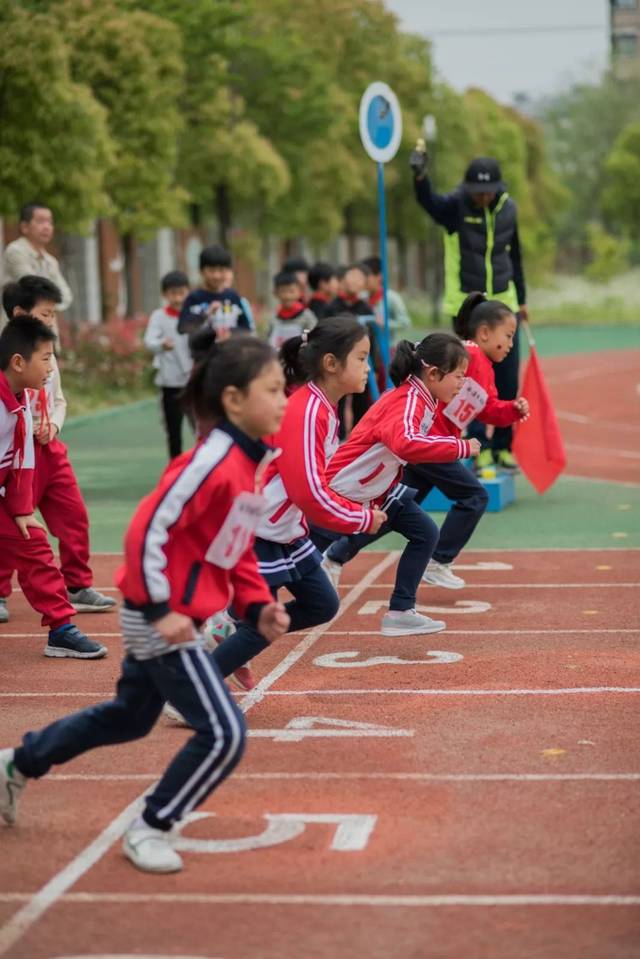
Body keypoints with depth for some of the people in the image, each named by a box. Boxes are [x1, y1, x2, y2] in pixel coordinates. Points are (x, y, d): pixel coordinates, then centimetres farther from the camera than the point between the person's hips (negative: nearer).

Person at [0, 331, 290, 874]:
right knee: (224, 734, -11)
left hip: (170, 616, 10)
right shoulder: (212, 462, -24)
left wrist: (258, 605, 5)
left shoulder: (254, 462, 6)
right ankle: (150, 830, 7)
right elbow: (148, 531, -26)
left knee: (130, 717, 26)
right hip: (162, 619, -10)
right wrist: (161, 609, -25)